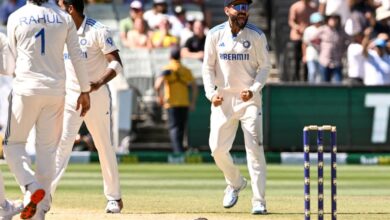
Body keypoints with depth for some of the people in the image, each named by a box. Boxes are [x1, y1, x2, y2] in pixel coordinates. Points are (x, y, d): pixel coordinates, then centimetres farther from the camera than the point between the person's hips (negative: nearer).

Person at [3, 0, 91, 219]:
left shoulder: (16, 18, -1)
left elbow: (13, 59, 6)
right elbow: (77, 57, 4)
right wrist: (85, 91, 10)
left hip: (26, 89, -2)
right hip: (56, 92, 2)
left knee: (14, 144, 8)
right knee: (48, 150, 7)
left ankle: (31, 187, -17)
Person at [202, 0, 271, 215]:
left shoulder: (256, 35, -4)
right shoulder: (215, 35, 0)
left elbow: (265, 66, 0)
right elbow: (208, 67, 5)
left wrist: (254, 90, -15)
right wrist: (211, 93, -10)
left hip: (249, 99, -2)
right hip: (223, 99, 2)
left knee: (254, 148, -10)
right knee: (217, 148, 0)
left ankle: (259, 201, -8)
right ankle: (235, 183, 29)